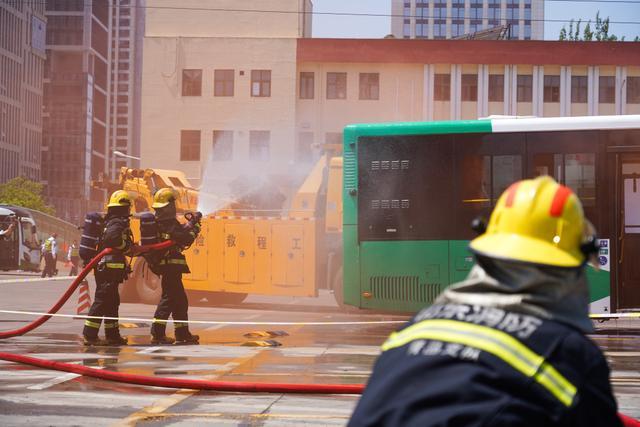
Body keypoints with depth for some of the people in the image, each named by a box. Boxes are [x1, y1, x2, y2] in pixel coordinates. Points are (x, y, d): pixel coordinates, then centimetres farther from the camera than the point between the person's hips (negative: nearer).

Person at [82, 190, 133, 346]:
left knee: (112, 301, 15)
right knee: (102, 300, -10)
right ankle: (90, 335, -11)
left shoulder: (110, 222, 18)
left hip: (104, 267, 10)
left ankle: (113, 335, 21)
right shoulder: (118, 223, -13)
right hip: (110, 267, -10)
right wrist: (129, 247, -14)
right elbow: (113, 238, -31)